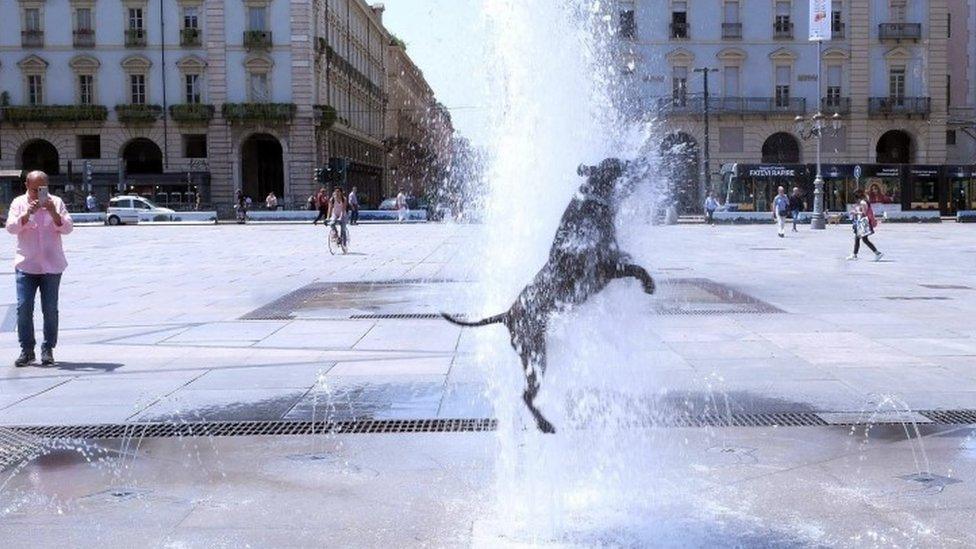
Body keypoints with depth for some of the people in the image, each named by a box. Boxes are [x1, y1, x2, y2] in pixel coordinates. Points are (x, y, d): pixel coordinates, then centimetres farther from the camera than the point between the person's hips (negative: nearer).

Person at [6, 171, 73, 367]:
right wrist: (27, 214, -22)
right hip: (26, 265, 0)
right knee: (23, 307, -5)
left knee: (50, 309, 0)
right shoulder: (19, 203, 5)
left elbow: (67, 228, -4)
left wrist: (53, 213, -20)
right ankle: (27, 350, 5)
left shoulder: (56, 203, 4)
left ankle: (48, 349, 10)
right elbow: (11, 227, -7)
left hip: (52, 266, 0)